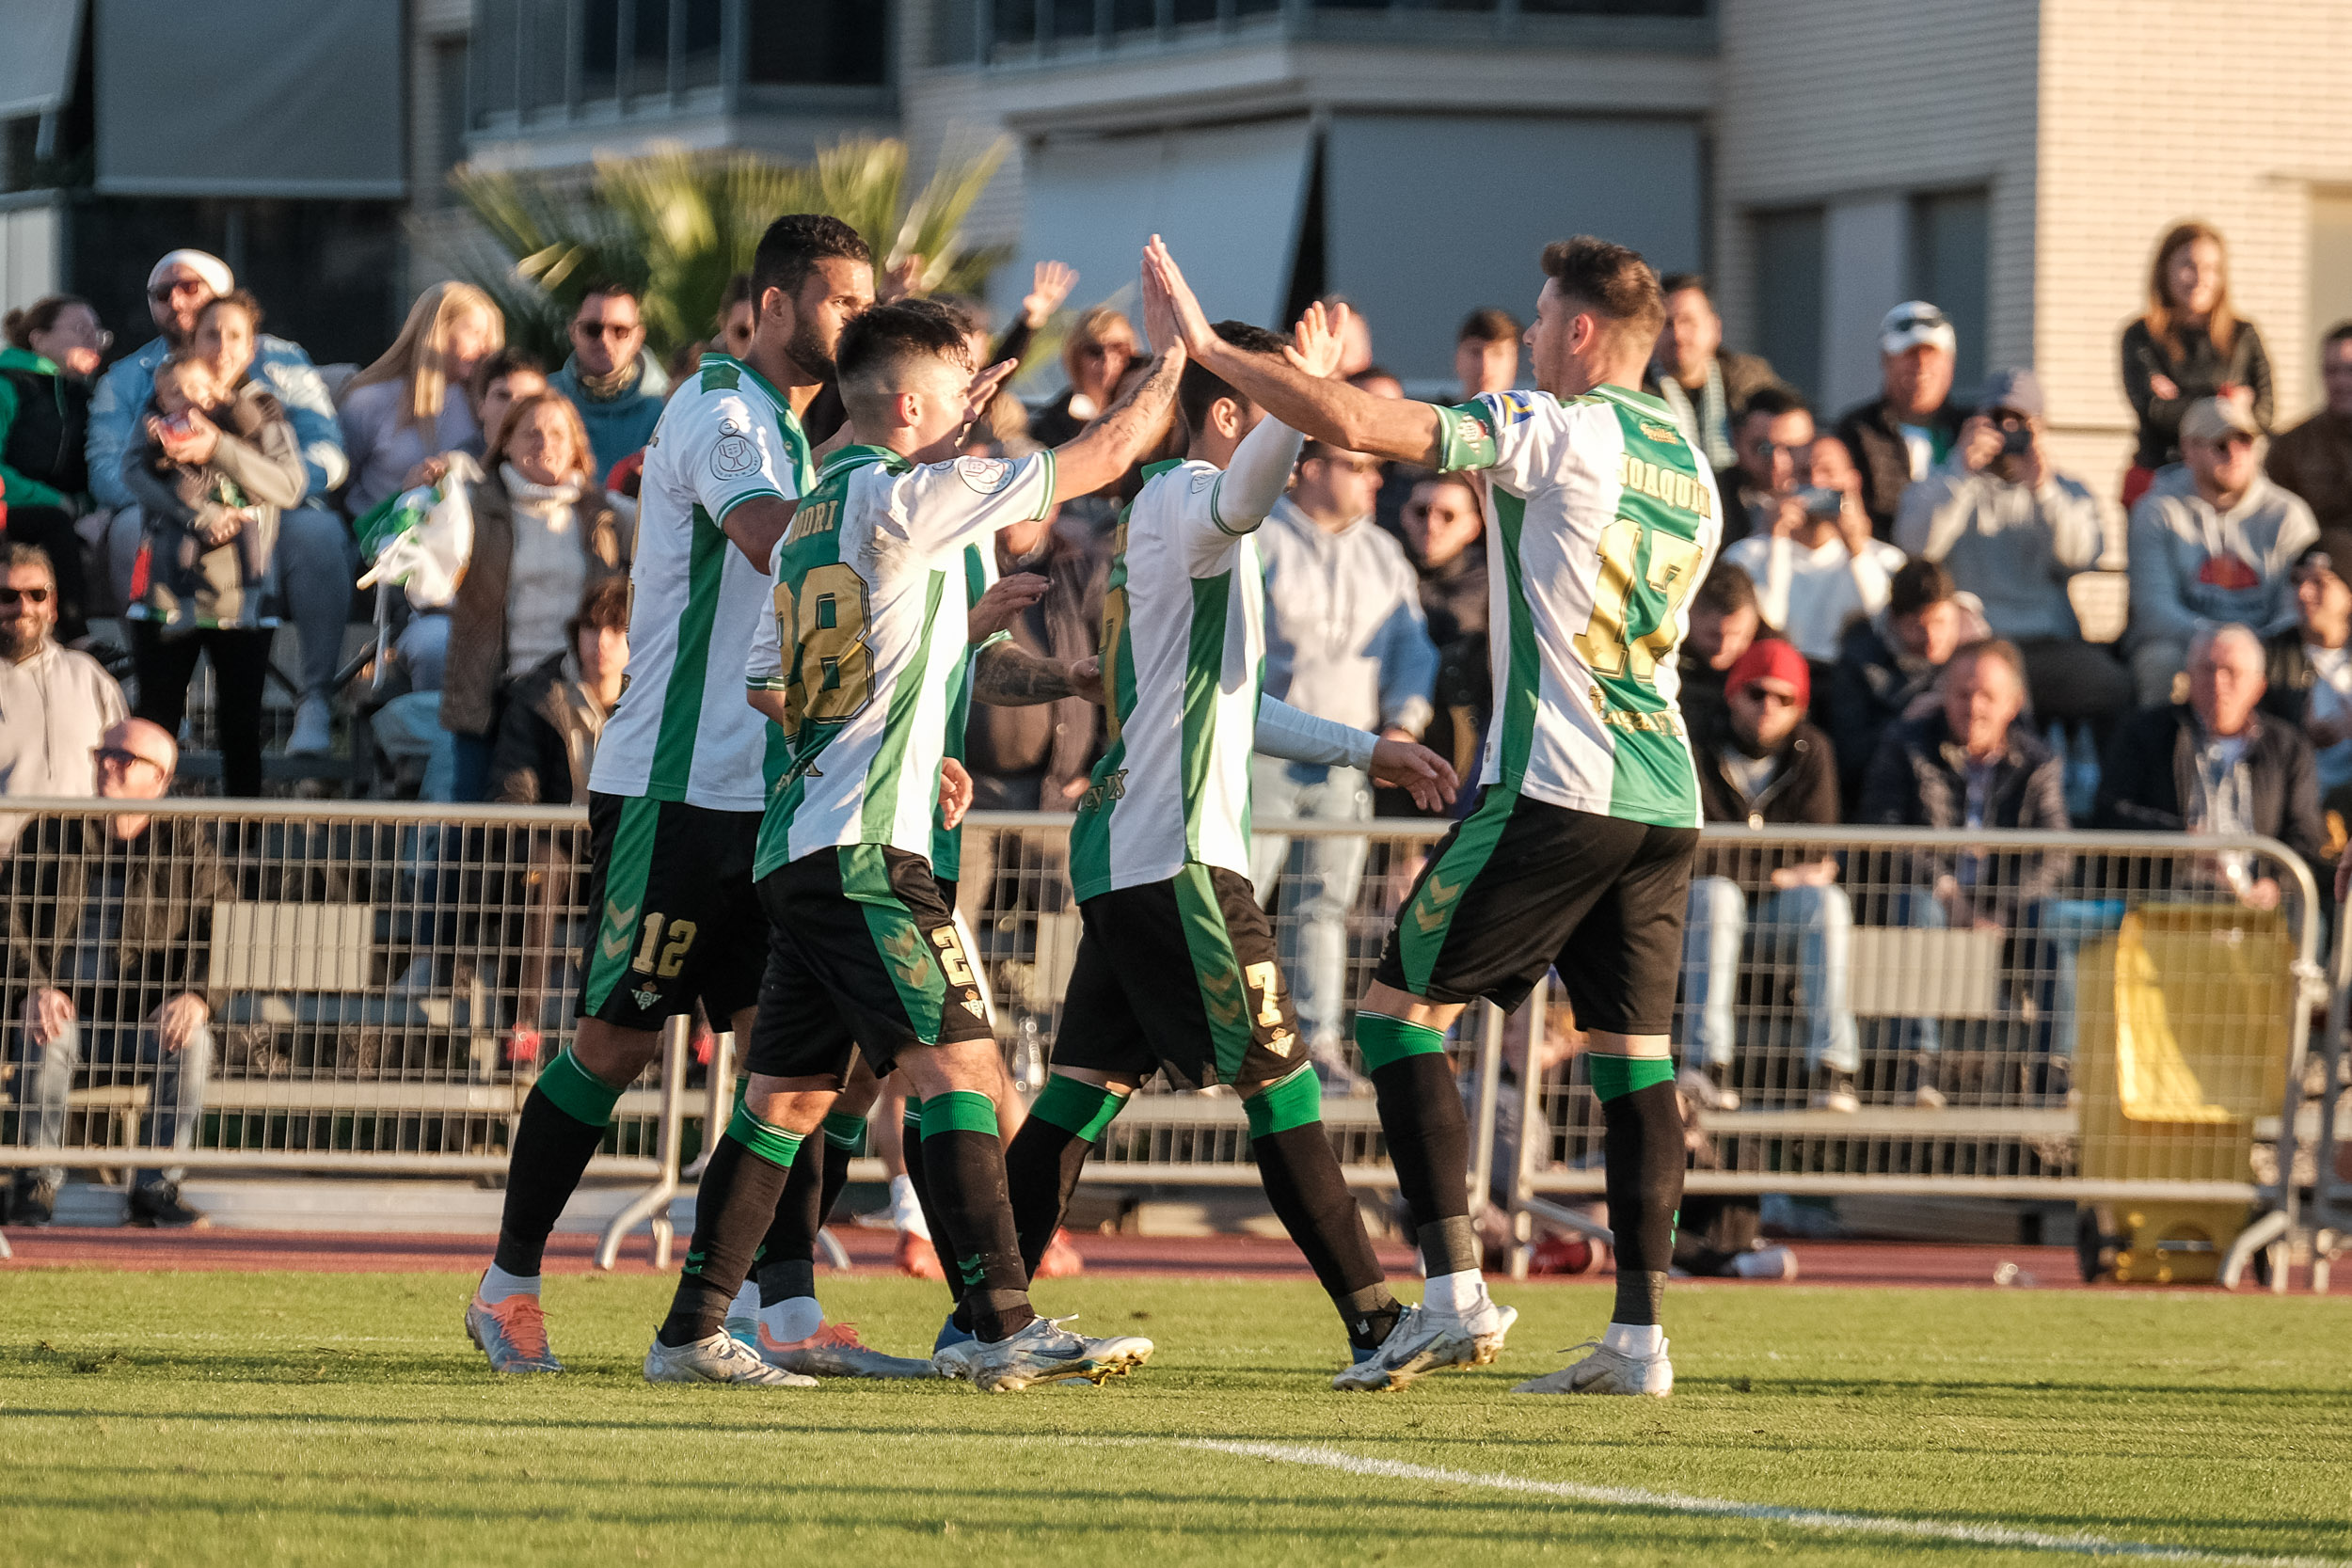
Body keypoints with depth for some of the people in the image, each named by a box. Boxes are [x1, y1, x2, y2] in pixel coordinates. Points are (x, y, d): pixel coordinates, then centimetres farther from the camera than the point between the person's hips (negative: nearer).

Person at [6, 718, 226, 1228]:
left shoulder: (185, 845, 6)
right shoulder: (55, 832, 8)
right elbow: (14, 915, 1)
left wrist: (198, 996, -21)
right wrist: (37, 987, -18)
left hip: (146, 1017, 0)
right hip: (68, 1007, 0)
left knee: (192, 1042, -31)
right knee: (46, 1033, -34)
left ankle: (156, 1186, -20)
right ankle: (37, 1182, -22)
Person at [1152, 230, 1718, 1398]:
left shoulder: (1555, 431, -8)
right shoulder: (1689, 467, 16)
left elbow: (1352, 424, -14)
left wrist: (1209, 347, -5)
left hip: (1557, 787, -8)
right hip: (1663, 796, 8)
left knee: (1402, 1007, 1)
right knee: (1633, 1051, 8)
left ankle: (1454, 1292, -8)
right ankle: (1638, 1335, 1)